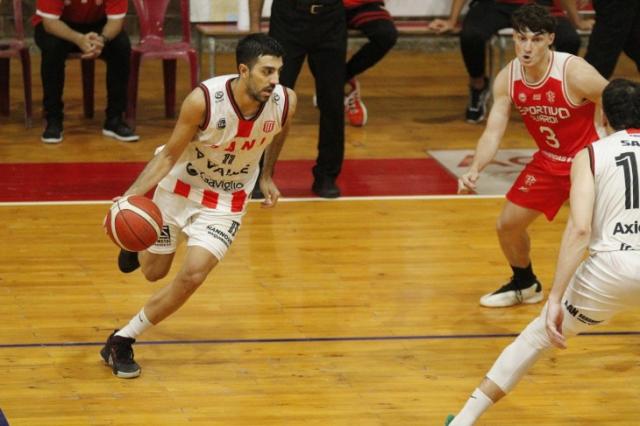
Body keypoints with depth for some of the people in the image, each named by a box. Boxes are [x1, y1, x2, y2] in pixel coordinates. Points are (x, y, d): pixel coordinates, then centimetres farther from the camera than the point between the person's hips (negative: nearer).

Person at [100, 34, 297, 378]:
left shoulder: (285, 102, -22)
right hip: (180, 186, -1)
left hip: (227, 201, 1)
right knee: (154, 271, 14)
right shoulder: (203, 101, -31)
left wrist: (267, 176, 11)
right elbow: (169, 156, -20)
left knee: (193, 275, -16)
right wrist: (132, 195, -31)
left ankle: (122, 340, 0)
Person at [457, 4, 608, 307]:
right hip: (549, 161, 6)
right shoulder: (507, 79, -12)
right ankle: (524, 285, 41)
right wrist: (475, 170, -30)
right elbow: (493, 132, -12)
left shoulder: (575, 73, -29)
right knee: (508, 225, 12)